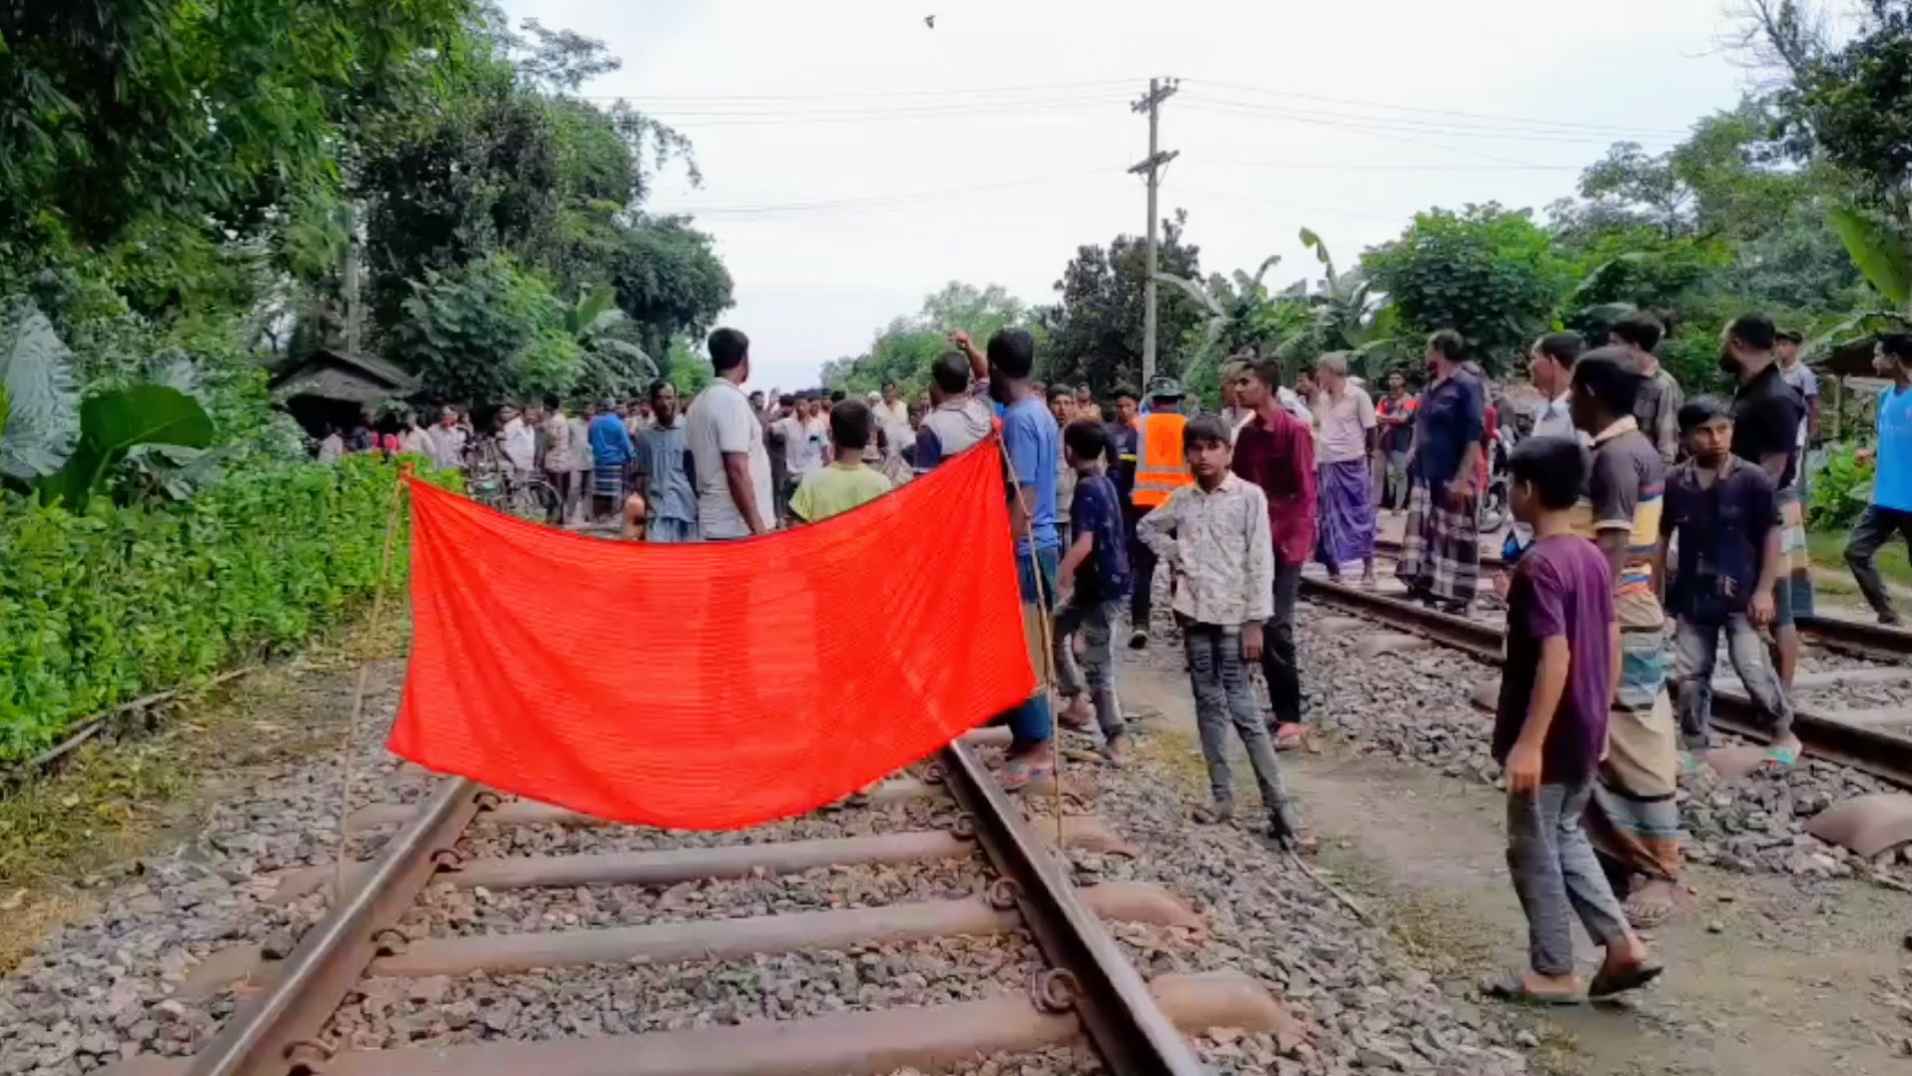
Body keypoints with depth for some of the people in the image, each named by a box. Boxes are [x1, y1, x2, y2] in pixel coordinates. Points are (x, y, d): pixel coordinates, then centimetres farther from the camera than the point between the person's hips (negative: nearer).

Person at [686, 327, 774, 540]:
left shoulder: (700, 401, 13)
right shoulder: (731, 399, -14)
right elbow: (737, 471, -20)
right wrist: (758, 526, -19)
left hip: (714, 522, 9)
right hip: (737, 527, -9)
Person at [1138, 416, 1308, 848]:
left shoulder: (1249, 495, -7)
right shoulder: (1181, 498, 6)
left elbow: (1260, 562, -9)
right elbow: (1146, 528, 23)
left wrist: (1255, 621, -12)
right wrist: (1175, 556, 6)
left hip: (1233, 615, -5)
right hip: (1195, 613, 5)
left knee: (1242, 707, -7)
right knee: (1209, 704, 9)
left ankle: (1278, 804, -2)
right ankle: (1222, 796, 17)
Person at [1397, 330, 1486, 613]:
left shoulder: (1467, 385, -12)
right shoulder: (1432, 386, 12)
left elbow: (1475, 436, -17)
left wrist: (1463, 478, -22)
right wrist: (1414, 452, 13)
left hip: (1452, 478, -8)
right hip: (1425, 475, 8)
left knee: (1455, 536, -2)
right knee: (1423, 530, 11)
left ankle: (1457, 595, 4)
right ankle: (1425, 583, 20)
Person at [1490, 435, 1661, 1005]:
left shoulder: (1538, 565, -21)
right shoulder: (1594, 557, 6)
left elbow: (1555, 658, -26)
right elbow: (1611, 644, 11)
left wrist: (1527, 742, -25)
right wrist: (1601, 716, 20)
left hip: (1549, 737, -9)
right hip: (1585, 732, 9)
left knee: (1534, 851, 6)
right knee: (1565, 835, 23)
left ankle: (1553, 973, 18)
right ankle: (1624, 944, 20)